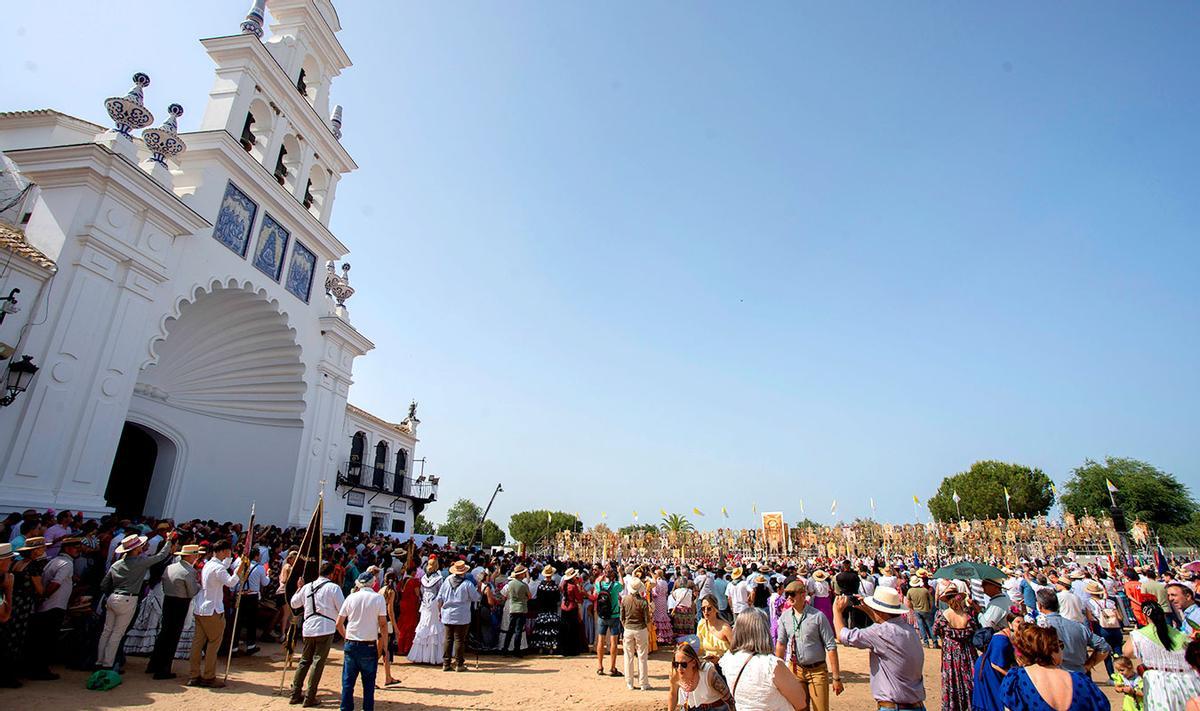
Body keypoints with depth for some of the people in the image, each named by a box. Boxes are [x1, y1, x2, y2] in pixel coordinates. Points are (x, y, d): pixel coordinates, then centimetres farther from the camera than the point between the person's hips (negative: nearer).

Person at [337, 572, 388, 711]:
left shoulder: (351, 598, 2)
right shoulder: (378, 598, -5)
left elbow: (339, 624, 4)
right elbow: (383, 624, -7)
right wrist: (385, 645, 0)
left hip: (351, 645, 2)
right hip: (369, 646, -2)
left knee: (348, 682, 12)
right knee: (369, 683, 8)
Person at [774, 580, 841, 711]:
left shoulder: (817, 616, -14)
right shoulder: (785, 616, -2)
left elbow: (831, 647, -11)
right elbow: (781, 643, 7)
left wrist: (836, 677, -12)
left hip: (817, 670, -3)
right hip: (795, 670, 3)